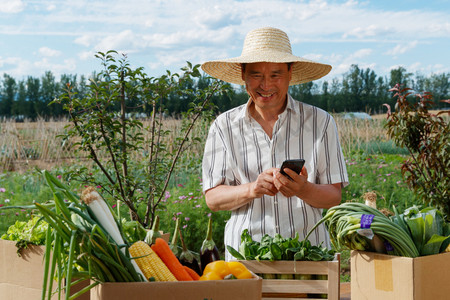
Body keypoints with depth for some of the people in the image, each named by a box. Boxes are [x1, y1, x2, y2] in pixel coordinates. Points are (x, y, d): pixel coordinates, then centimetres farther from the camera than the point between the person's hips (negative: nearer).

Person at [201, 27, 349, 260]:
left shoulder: (320, 123, 6)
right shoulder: (223, 127, 7)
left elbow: (334, 197, 3)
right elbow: (212, 198, 4)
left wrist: (303, 190, -18)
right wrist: (251, 190, -15)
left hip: (308, 250, 0)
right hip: (245, 251, 0)